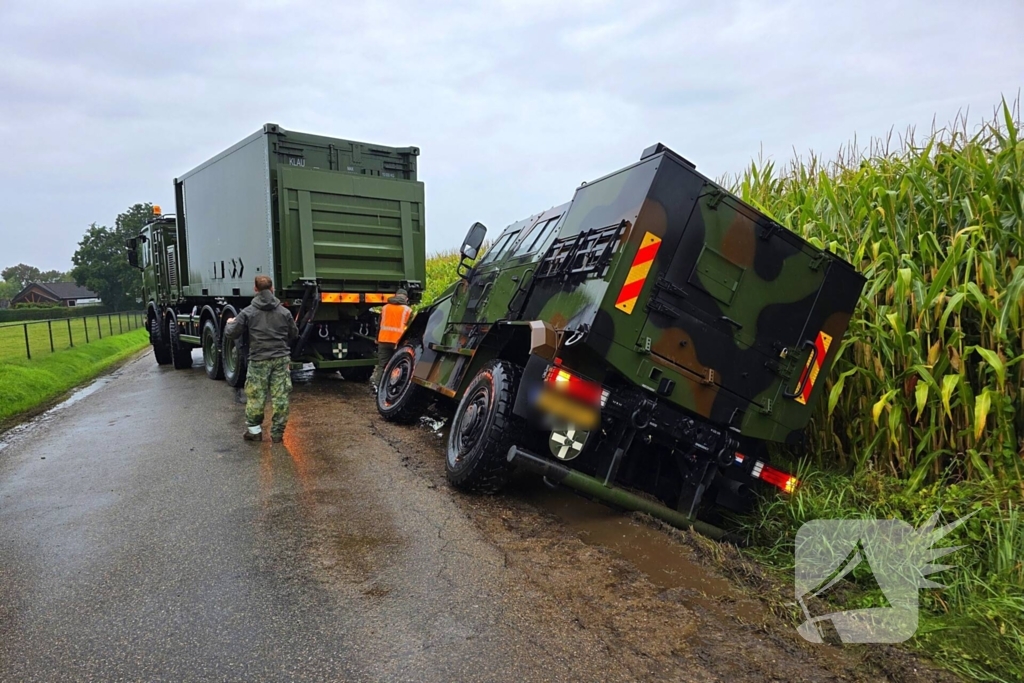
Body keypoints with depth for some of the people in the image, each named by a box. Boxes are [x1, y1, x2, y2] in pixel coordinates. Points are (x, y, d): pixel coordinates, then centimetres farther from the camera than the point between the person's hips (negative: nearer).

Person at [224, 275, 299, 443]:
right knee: (280, 397, 4)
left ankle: (254, 431, 22)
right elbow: (294, 334, 13)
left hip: (259, 360, -1)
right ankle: (277, 433, 9)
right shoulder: (284, 312, 3)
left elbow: (230, 335, 0)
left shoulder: (248, 312, -3)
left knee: (255, 397, 11)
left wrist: (230, 323, 22)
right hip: (281, 359, 1)